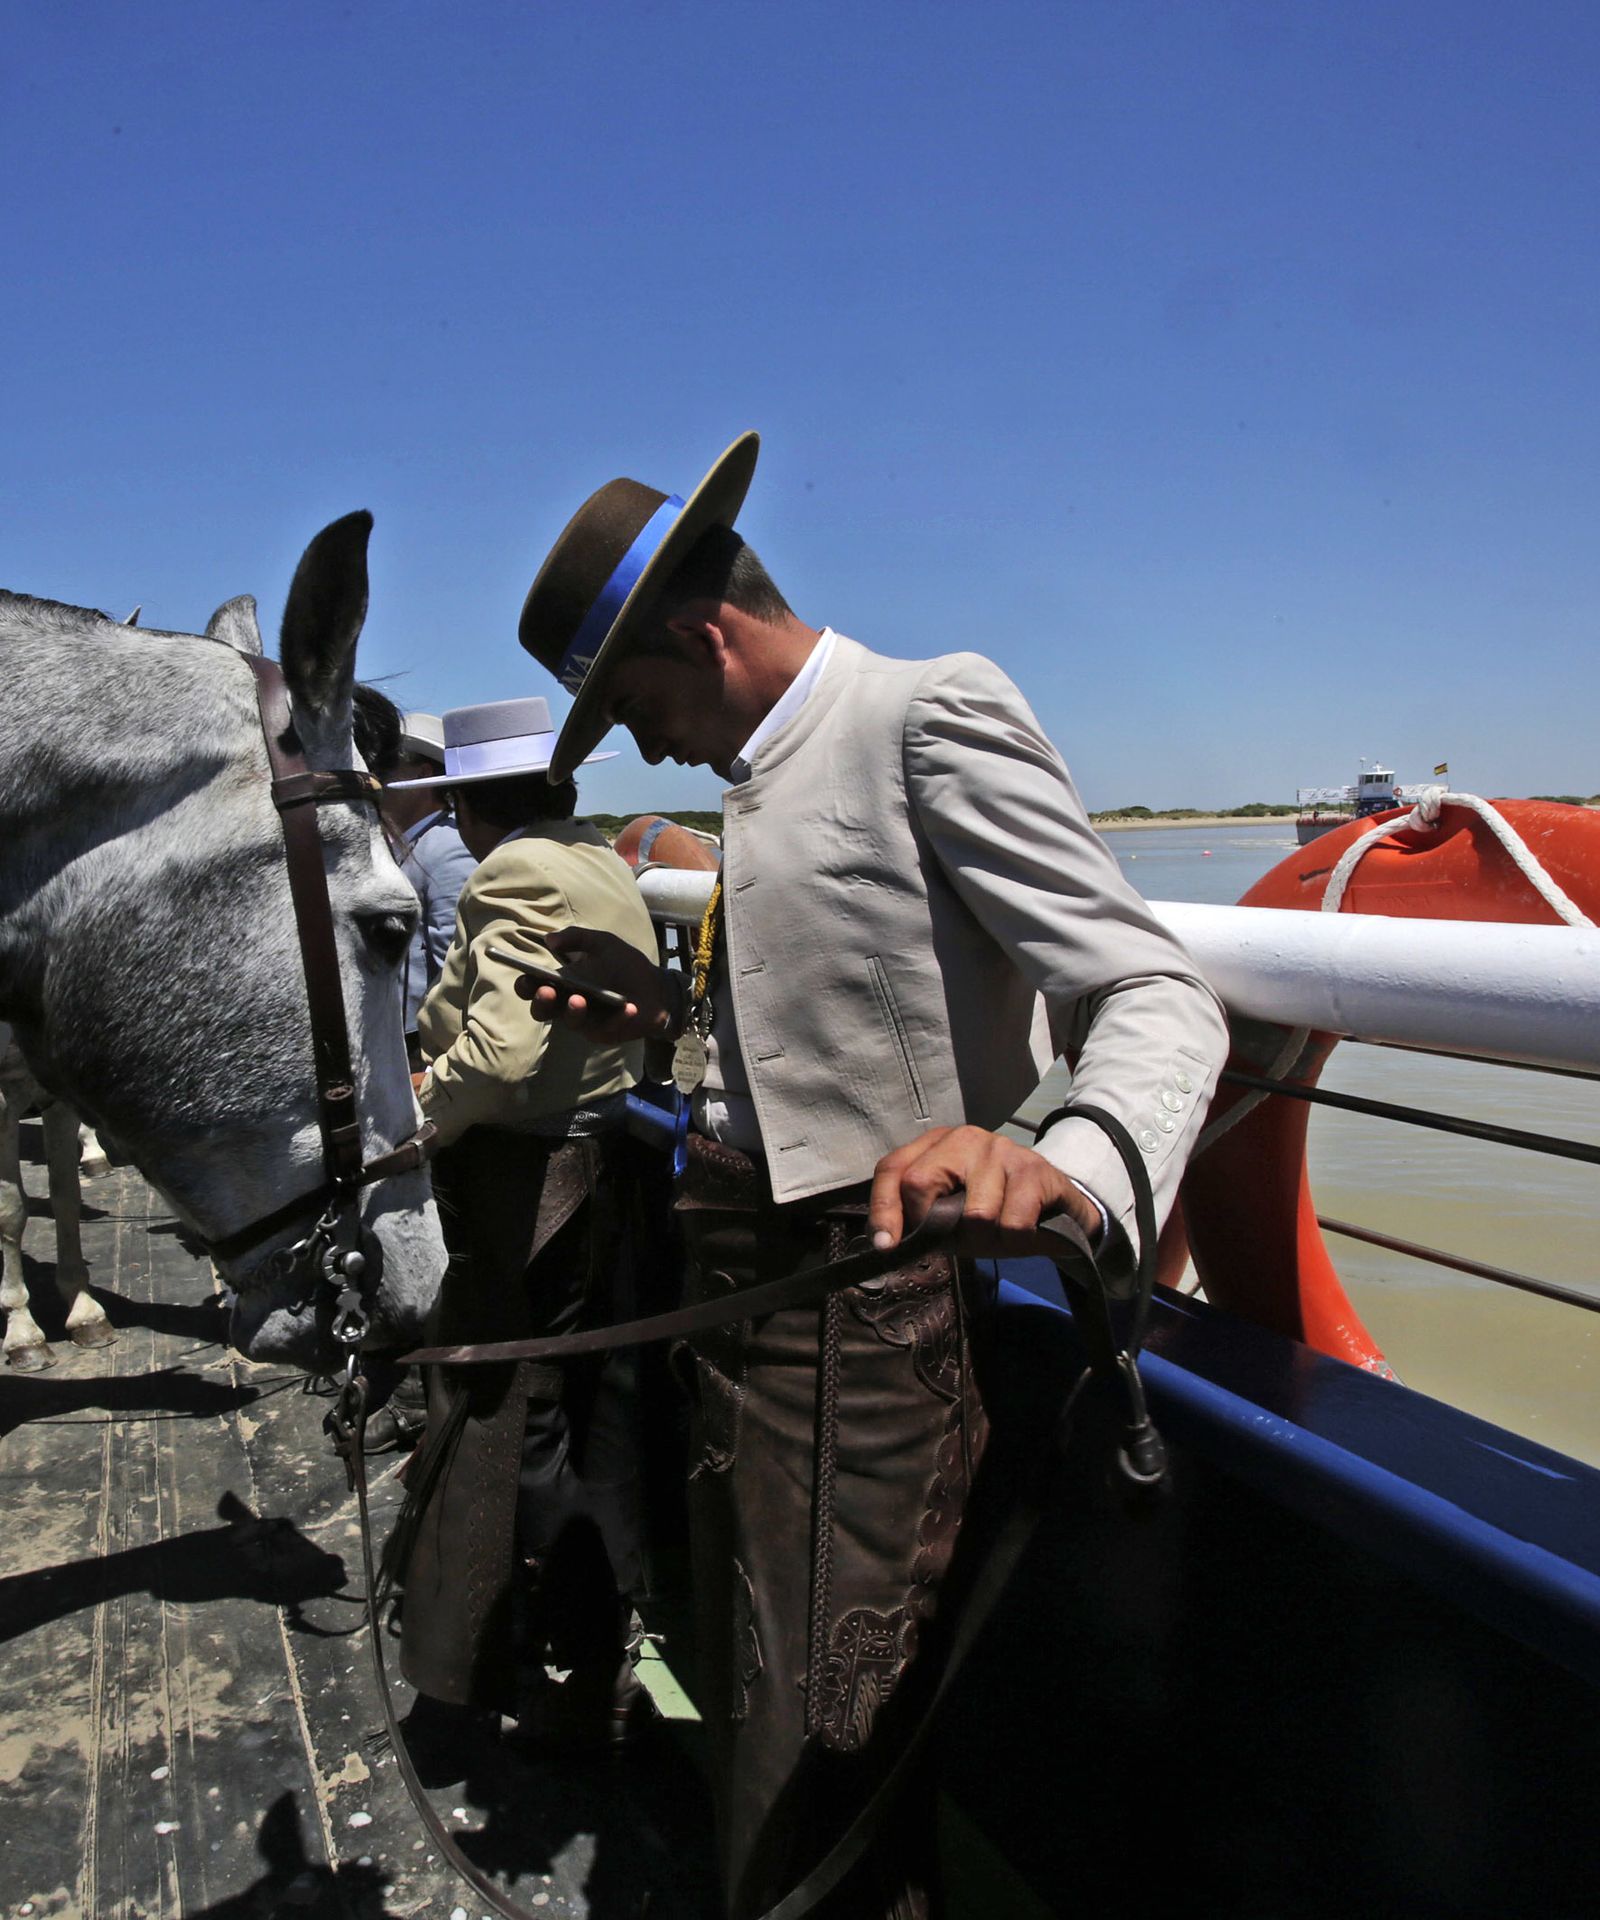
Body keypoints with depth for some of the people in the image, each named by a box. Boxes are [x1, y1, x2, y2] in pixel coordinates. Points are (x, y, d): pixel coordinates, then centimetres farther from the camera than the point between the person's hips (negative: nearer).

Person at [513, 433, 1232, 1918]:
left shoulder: (933, 713, -13)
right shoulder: (761, 778, 16)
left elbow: (1156, 998, -23)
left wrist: (1069, 1169, -43)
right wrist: (670, 1024, 11)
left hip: (860, 1294, -9)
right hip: (735, 1280, 9)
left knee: (821, 1749, 3)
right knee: (747, 1694, 22)